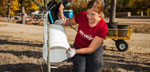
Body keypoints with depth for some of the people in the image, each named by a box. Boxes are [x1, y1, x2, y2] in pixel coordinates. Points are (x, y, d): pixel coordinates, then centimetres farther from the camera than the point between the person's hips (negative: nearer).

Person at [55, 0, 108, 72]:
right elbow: (69, 22, -1)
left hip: (94, 50, -1)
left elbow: (91, 49, -23)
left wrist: (75, 51, -33)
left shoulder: (103, 27, -28)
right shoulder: (82, 16, -23)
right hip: (78, 47, 2)